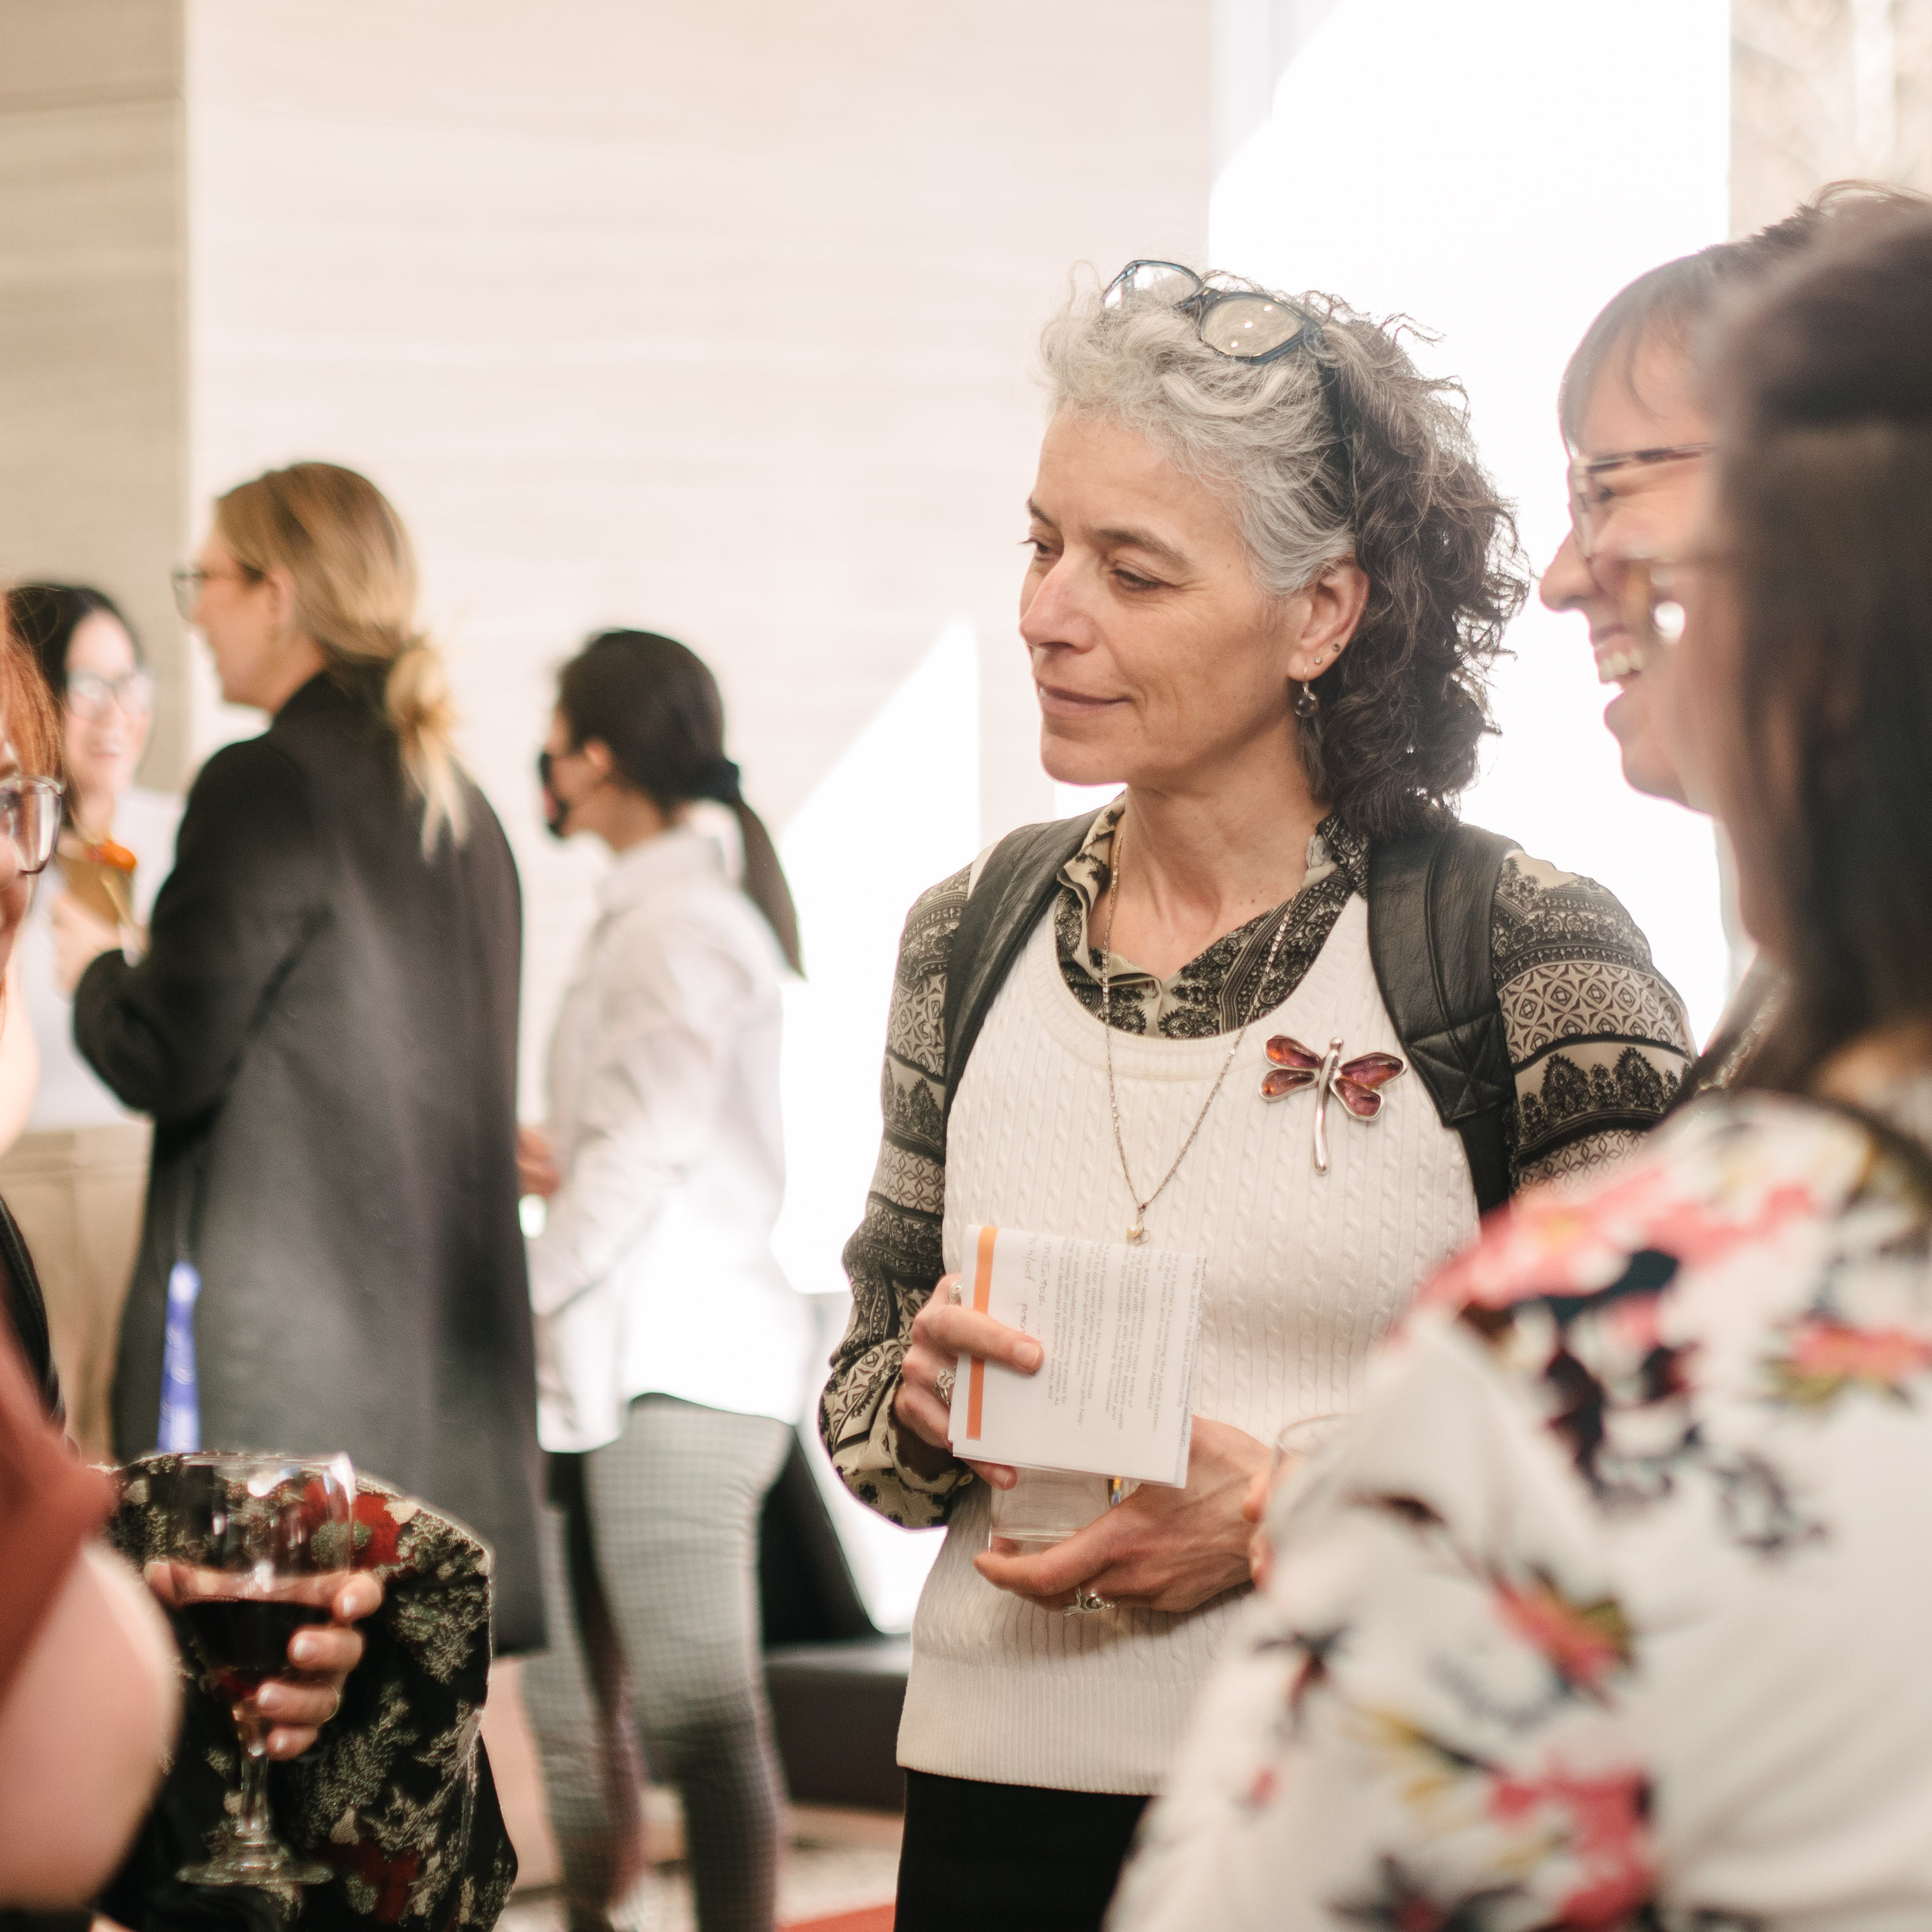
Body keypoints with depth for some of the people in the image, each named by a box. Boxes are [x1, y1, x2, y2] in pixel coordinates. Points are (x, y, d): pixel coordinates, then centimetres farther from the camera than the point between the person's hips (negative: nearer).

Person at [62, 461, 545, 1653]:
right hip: (451, 1352, 8)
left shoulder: (267, 786, -10)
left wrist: (91, 965, 7)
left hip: (284, 1350, -8)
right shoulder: (464, 811, 15)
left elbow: (165, 1061, -11)